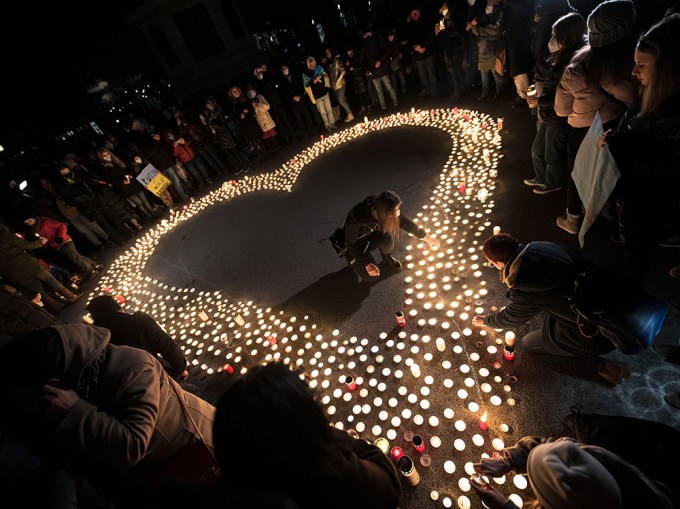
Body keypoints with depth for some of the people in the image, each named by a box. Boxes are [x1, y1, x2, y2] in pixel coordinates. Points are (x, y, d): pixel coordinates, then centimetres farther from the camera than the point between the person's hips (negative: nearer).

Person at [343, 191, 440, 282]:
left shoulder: (380, 206, -26)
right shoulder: (356, 218, -40)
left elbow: (403, 221, -9)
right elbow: (350, 243, -24)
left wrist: (427, 237, -1)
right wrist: (366, 263, -21)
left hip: (372, 235, 4)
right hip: (355, 243, -3)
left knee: (388, 237, -30)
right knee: (372, 276, -13)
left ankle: (387, 256, 2)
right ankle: (351, 257, 13)